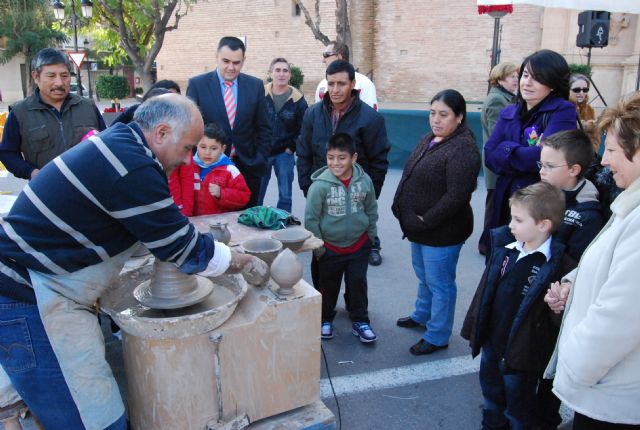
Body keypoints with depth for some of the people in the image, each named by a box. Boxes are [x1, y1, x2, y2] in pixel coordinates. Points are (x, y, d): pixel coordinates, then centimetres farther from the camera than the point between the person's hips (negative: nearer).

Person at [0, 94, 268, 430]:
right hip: (31, 303, -10)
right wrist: (243, 262, 0)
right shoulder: (132, 168, -22)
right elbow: (183, 249, -13)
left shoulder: (118, 140, 7)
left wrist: (200, 237, 12)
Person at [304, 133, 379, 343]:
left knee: (358, 283, 11)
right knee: (328, 285, 15)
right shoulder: (320, 184, -21)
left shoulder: (364, 181, -11)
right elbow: (310, 219, -14)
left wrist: (370, 238, 10)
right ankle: (326, 319, 37)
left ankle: (360, 321, 29)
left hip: (358, 245, 2)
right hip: (330, 247, -2)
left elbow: (371, 211, 5)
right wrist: (318, 248, -10)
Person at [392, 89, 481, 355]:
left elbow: (457, 195, -27)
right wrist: (402, 208, 6)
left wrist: (426, 221, -21)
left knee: (439, 283, 6)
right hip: (419, 227, 9)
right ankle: (422, 315, 47)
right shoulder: (430, 140, 9)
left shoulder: (463, 149, -21)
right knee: (424, 276, 26)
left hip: (442, 232, -9)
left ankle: (437, 337, 22)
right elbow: (411, 178, 17)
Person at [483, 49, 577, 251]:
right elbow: (490, 155, -1)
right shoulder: (509, 113, 9)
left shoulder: (563, 111, -9)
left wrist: (506, 150, -10)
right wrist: (525, 157, -15)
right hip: (505, 200, 6)